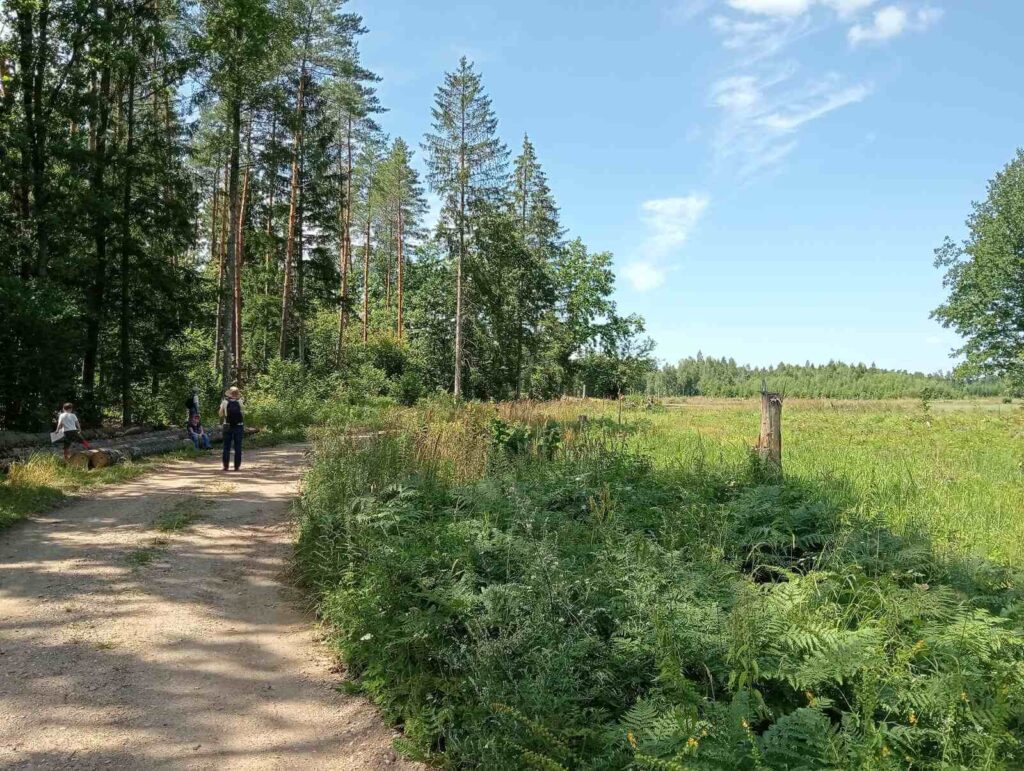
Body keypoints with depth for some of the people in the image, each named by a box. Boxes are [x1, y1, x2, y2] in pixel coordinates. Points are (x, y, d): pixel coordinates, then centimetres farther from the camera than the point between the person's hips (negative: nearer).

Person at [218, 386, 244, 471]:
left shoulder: (225, 402, -4)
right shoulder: (239, 402, -4)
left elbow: (221, 414, 5)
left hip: (228, 427, 0)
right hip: (238, 427, 0)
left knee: (227, 447, 8)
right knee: (238, 447, 4)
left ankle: (225, 466, 5)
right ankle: (237, 466, 4)